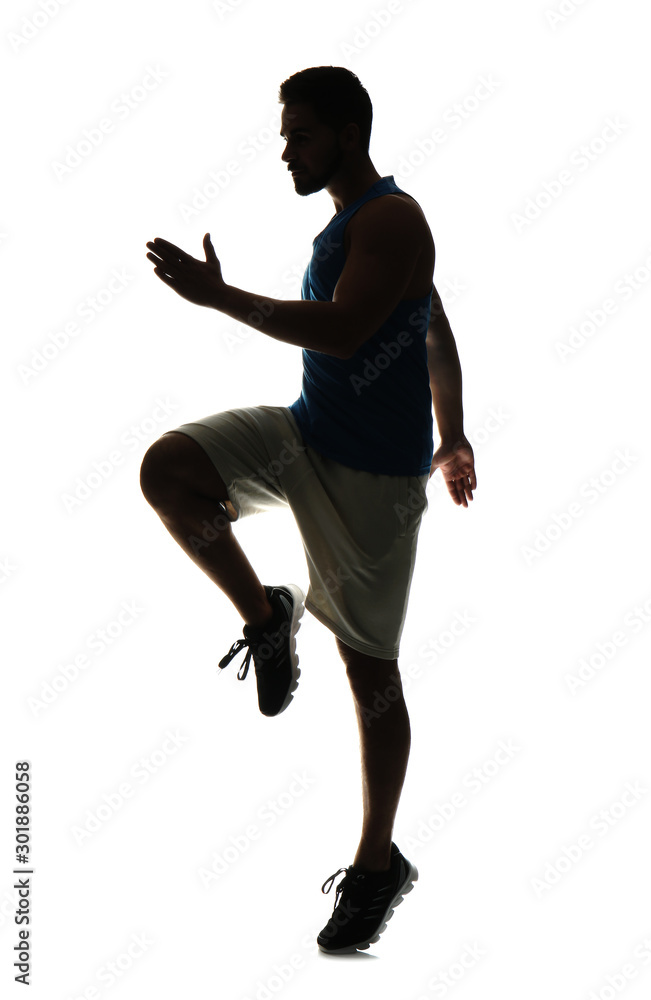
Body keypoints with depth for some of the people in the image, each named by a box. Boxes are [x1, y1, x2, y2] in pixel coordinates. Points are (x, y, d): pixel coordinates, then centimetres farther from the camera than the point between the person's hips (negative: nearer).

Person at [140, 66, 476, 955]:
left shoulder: (390, 218, -13)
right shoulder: (353, 221, 16)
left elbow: (341, 332, -28)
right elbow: (439, 339, 23)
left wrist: (219, 296, -24)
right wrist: (453, 437, 30)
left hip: (373, 475, -8)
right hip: (305, 436, 8)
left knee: (370, 667, 0)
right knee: (166, 468, -16)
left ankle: (378, 865, 15)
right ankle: (265, 615, 3)